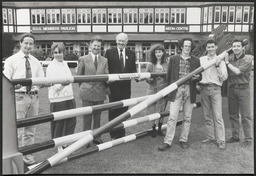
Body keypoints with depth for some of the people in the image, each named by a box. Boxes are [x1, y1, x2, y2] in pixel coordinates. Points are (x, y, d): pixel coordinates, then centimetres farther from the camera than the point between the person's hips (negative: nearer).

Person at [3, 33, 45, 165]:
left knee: (30, 131, 12)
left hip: (33, 97, 5)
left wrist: (37, 86, -6)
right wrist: (15, 85, -25)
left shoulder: (36, 62, 12)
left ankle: (28, 158, 24)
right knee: (17, 131, -4)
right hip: (19, 97, -4)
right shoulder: (11, 60, 0)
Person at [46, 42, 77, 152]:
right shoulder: (51, 66, -10)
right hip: (57, 99, -7)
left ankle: (65, 143, 24)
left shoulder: (65, 64, 11)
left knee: (71, 121, 7)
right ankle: (59, 146, 19)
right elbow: (54, 86, -15)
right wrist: (62, 84, -34)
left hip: (69, 98, 7)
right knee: (58, 123, 2)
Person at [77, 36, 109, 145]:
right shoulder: (83, 59, 0)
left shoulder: (104, 60, 7)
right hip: (87, 93, -2)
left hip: (100, 92, 3)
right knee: (87, 118, 6)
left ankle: (96, 138, 28)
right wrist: (83, 88, 5)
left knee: (97, 117, 13)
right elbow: (79, 76, 6)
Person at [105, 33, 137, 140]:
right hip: (113, 86, -2)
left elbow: (133, 69, 8)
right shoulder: (109, 52, -1)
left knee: (123, 111, 12)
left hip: (126, 87, 3)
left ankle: (121, 134, 27)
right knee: (113, 111, 6)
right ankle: (114, 135, 20)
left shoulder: (131, 53, 8)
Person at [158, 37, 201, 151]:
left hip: (190, 91, 2)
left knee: (187, 118, 8)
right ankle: (167, 142, 0)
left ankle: (183, 140, 21)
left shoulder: (196, 61, 10)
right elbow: (168, 76, 9)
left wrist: (196, 77, -11)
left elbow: (200, 77, 12)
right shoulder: (173, 59, 7)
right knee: (172, 117, -6)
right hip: (176, 91, -2)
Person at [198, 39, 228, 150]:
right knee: (207, 115, 8)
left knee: (218, 116, -7)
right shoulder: (201, 60, 10)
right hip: (204, 88, 2)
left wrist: (217, 66, -8)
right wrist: (197, 84, -8)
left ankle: (221, 140, -2)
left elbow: (224, 77, 1)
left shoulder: (220, 61, 7)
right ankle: (210, 137, 20)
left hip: (215, 89, -2)